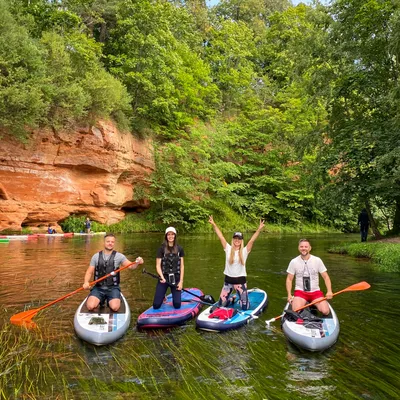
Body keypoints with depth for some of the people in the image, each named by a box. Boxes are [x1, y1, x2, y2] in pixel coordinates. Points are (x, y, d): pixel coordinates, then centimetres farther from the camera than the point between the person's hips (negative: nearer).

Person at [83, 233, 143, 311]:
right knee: (90, 306, -23)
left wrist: (137, 263, -32)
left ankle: (110, 301, 11)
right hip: (98, 288, 1)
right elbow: (89, 272, 7)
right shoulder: (96, 256, 5)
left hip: (113, 288, -1)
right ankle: (100, 301, 12)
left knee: (115, 307, -26)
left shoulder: (119, 256, 0)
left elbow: (130, 266, -9)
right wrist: (86, 282, -14)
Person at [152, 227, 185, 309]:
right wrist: (162, 277, -18)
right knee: (156, 305, -5)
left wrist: (181, 281, -3)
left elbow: (182, 266, 5)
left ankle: (175, 296, 30)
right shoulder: (162, 249, -1)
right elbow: (158, 265, -3)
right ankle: (163, 297, 29)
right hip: (164, 278, -1)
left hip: (176, 278, 1)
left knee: (177, 305, -5)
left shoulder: (179, 249, 5)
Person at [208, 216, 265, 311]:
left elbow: (252, 240, -17)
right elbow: (220, 236, -8)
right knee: (220, 305, 7)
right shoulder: (228, 249, -2)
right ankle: (232, 299, 38)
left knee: (245, 307, 1)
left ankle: (241, 299, 37)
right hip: (228, 280, 1)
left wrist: (259, 229, -31)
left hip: (240, 281, -1)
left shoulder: (244, 251, -4)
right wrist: (214, 224, -14)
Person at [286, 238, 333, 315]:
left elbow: (326, 277, 1)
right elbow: (289, 279, 3)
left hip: (315, 292, 1)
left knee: (325, 311, -20)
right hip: (300, 292, -1)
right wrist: (289, 294, -9)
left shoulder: (317, 260, -2)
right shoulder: (294, 262, -2)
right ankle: (304, 303, 7)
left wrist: (329, 291, -14)